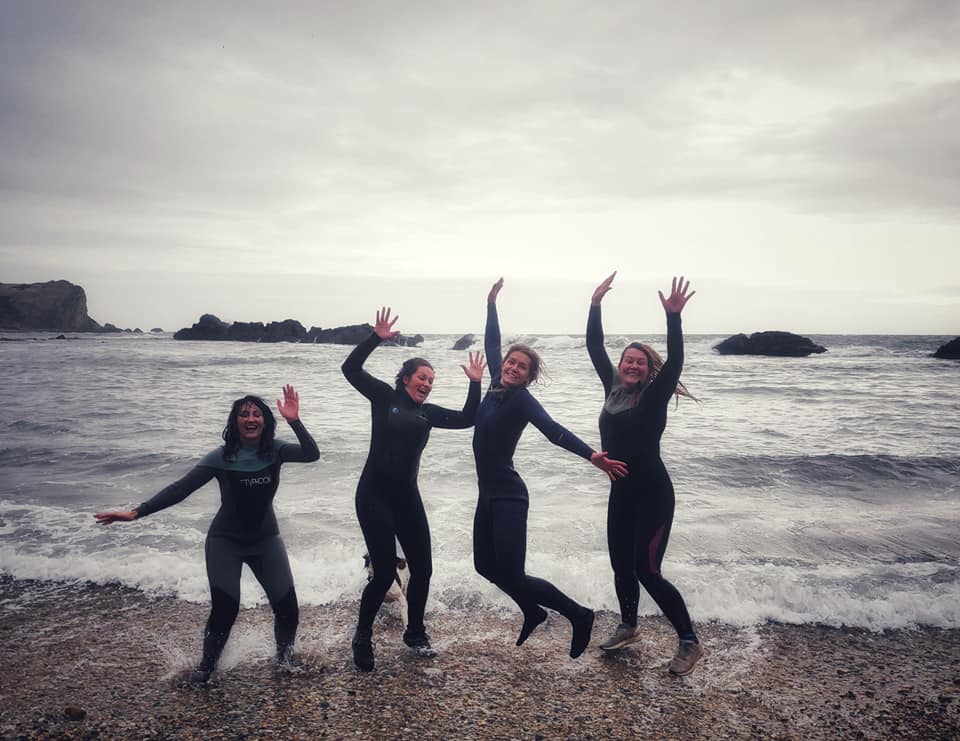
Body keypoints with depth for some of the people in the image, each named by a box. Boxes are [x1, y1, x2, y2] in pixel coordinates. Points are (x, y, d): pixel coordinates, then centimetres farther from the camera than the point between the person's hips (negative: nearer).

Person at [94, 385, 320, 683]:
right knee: (224, 607, -13)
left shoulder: (275, 451, -12)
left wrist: (294, 421, -41)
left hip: (265, 539, 2)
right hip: (225, 541, -1)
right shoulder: (222, 457, -16)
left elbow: (312, 455, -28)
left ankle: (284, 653, 24)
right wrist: (137, 512, -24)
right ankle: (207, 663, 17)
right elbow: (180, 488, -17)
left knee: (287, 605, -7)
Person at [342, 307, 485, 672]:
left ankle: (415, 633, 30)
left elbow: (466, 419, 10)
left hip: (407, 497, 5)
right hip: (374, 495, -5)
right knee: (385, 572, -5)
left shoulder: (428, 412, 11)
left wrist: (475, 383, 4)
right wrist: (376, 338, -18)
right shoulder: (384, 397, -1)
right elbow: (350, 368, -10)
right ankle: (362, 638, 19)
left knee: (422, 568, 7)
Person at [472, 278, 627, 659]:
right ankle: (533, 613, 36)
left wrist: (591, 454, -43)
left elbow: (553, 430, -29)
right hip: (489, 493, 8)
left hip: (508, 496, -8)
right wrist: (491, 304, 25)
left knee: (512, 575, -8)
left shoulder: (521, 398, -14)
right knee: (486, 565, 16)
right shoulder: (497, 386, 5)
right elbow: (492, 345, 18)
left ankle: (579, 615, 9)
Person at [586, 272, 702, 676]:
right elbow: (594, 348, 4)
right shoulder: (613, 387, 4)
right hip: (621, 492, 6)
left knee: (647, 570, -6)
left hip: (654, 494, -6)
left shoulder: (654, 397, -11)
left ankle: (690, 643, 10)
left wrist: (673, 316, -37)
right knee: (621, 564, 15)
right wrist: (595, 304, -2)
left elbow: (674, 361, -27)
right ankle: (628, 627, 38)